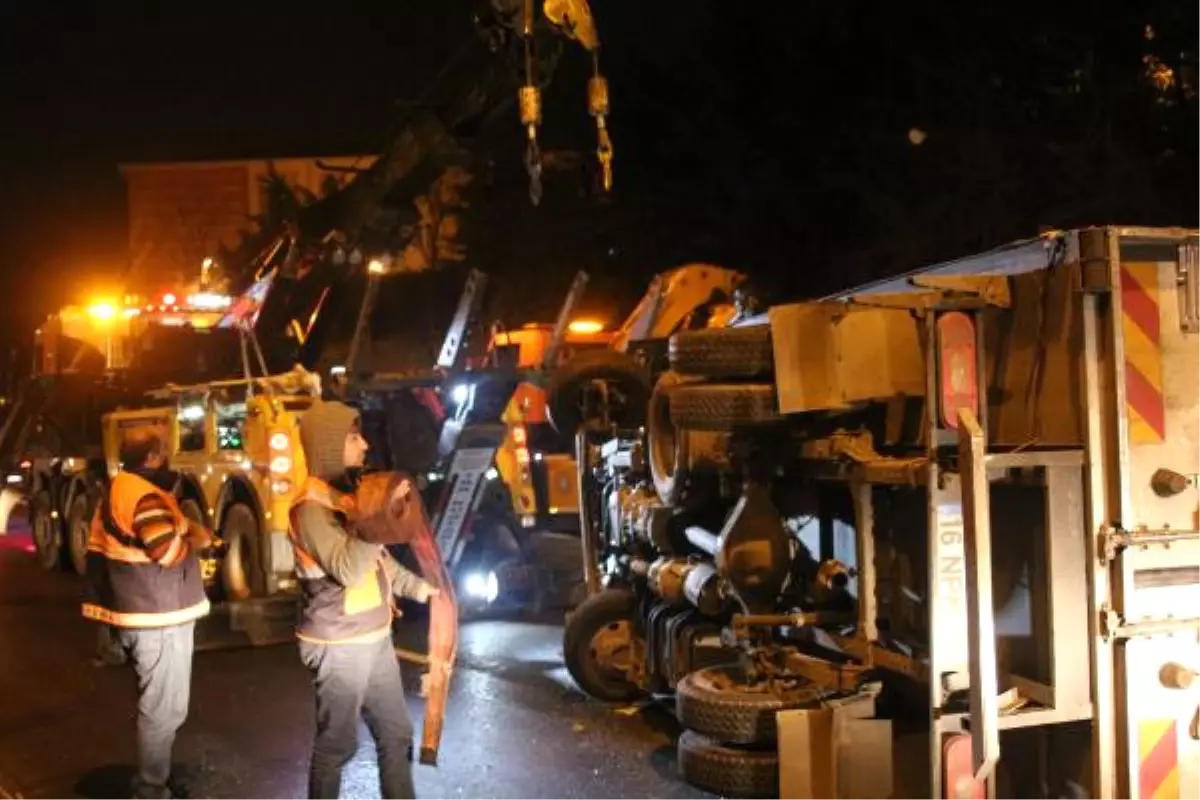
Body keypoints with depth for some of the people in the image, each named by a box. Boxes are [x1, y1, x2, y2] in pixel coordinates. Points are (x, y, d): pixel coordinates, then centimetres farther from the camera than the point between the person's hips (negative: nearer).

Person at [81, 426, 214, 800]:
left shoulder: (117, 492, 13)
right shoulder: (145, 495, -20)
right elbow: (168, 551, -27)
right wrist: (197, 540, -9)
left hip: (138, 615, 11)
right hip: (158, 621, -11)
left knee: (155, 704, 23)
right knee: (163, 710, 0)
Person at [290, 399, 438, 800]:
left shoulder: (350, 492, 10)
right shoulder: (311, 507, -19)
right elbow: (348, 570, -31)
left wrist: (419, 588, 15)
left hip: (375, 638, 9)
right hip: (339, 647, -9)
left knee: (396, 733, 17)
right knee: (337, 743, 6)